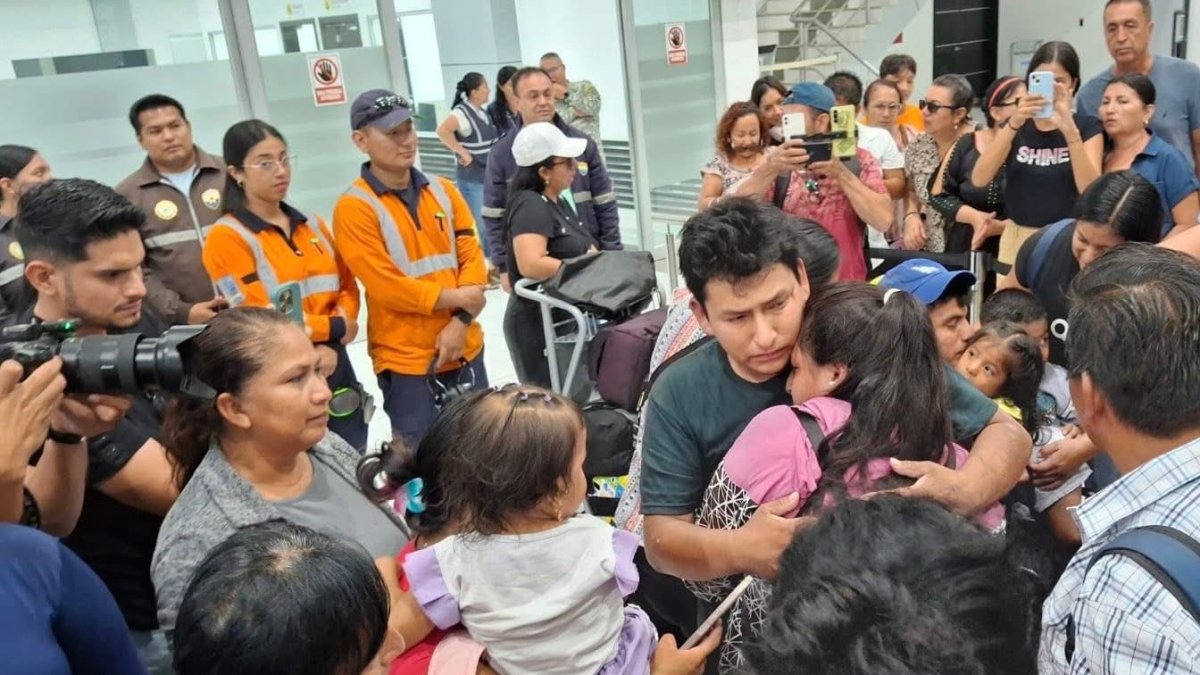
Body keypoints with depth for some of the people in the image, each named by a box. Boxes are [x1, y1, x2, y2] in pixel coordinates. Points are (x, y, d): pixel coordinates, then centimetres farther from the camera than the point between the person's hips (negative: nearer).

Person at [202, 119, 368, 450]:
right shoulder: (226, 237, -9)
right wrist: (335, 327, -8)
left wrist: (332, 344, -11)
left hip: (333, 370, 6)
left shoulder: (312, 225, 11)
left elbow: (348, 289, 7)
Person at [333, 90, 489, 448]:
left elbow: (472, 256, 2)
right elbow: (386, 286, -17)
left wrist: (460, 321, -11)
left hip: (464, 347, 5)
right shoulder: (354, 208, -11)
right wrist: (456, 299, -11)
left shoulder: (443, 191, 5)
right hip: (406, 360, -5)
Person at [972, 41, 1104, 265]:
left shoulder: (1087, 126, 0)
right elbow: (979, 179, -11)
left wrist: (1069, 129, -25)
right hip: (1017, 237, 2)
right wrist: (1013, 123, -21)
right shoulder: (1016, 125, 6)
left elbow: (1090, 189, -17)